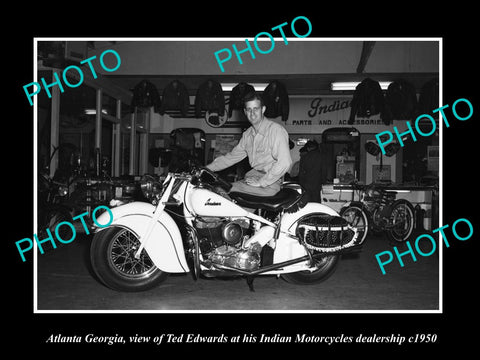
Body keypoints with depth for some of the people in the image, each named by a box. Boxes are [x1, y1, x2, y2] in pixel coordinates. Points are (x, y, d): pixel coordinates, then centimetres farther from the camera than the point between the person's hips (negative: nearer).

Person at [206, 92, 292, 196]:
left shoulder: (276, 129, -12)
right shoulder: (247, 134, 14)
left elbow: (284, 162, -22)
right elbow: (232, 156, 23)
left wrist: (261, 182, -19)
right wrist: (206, 168, 16)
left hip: (270, 184, -8)